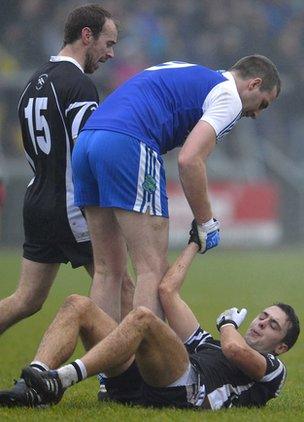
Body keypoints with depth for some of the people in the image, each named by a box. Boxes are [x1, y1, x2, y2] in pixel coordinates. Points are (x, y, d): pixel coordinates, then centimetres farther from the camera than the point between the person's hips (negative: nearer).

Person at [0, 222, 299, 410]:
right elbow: (167, 290, 36)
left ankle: (60, 380, -46)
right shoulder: (208, 344, 41)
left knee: (142, 317, -33)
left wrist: (228, 323, 18)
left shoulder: (273, 369, 21)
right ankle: (34, 383, -32)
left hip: (184, 391, -8)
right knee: (77, 305, -7)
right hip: (137, 383, 8)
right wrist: (194, 243, 44)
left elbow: (235, 349, -5)